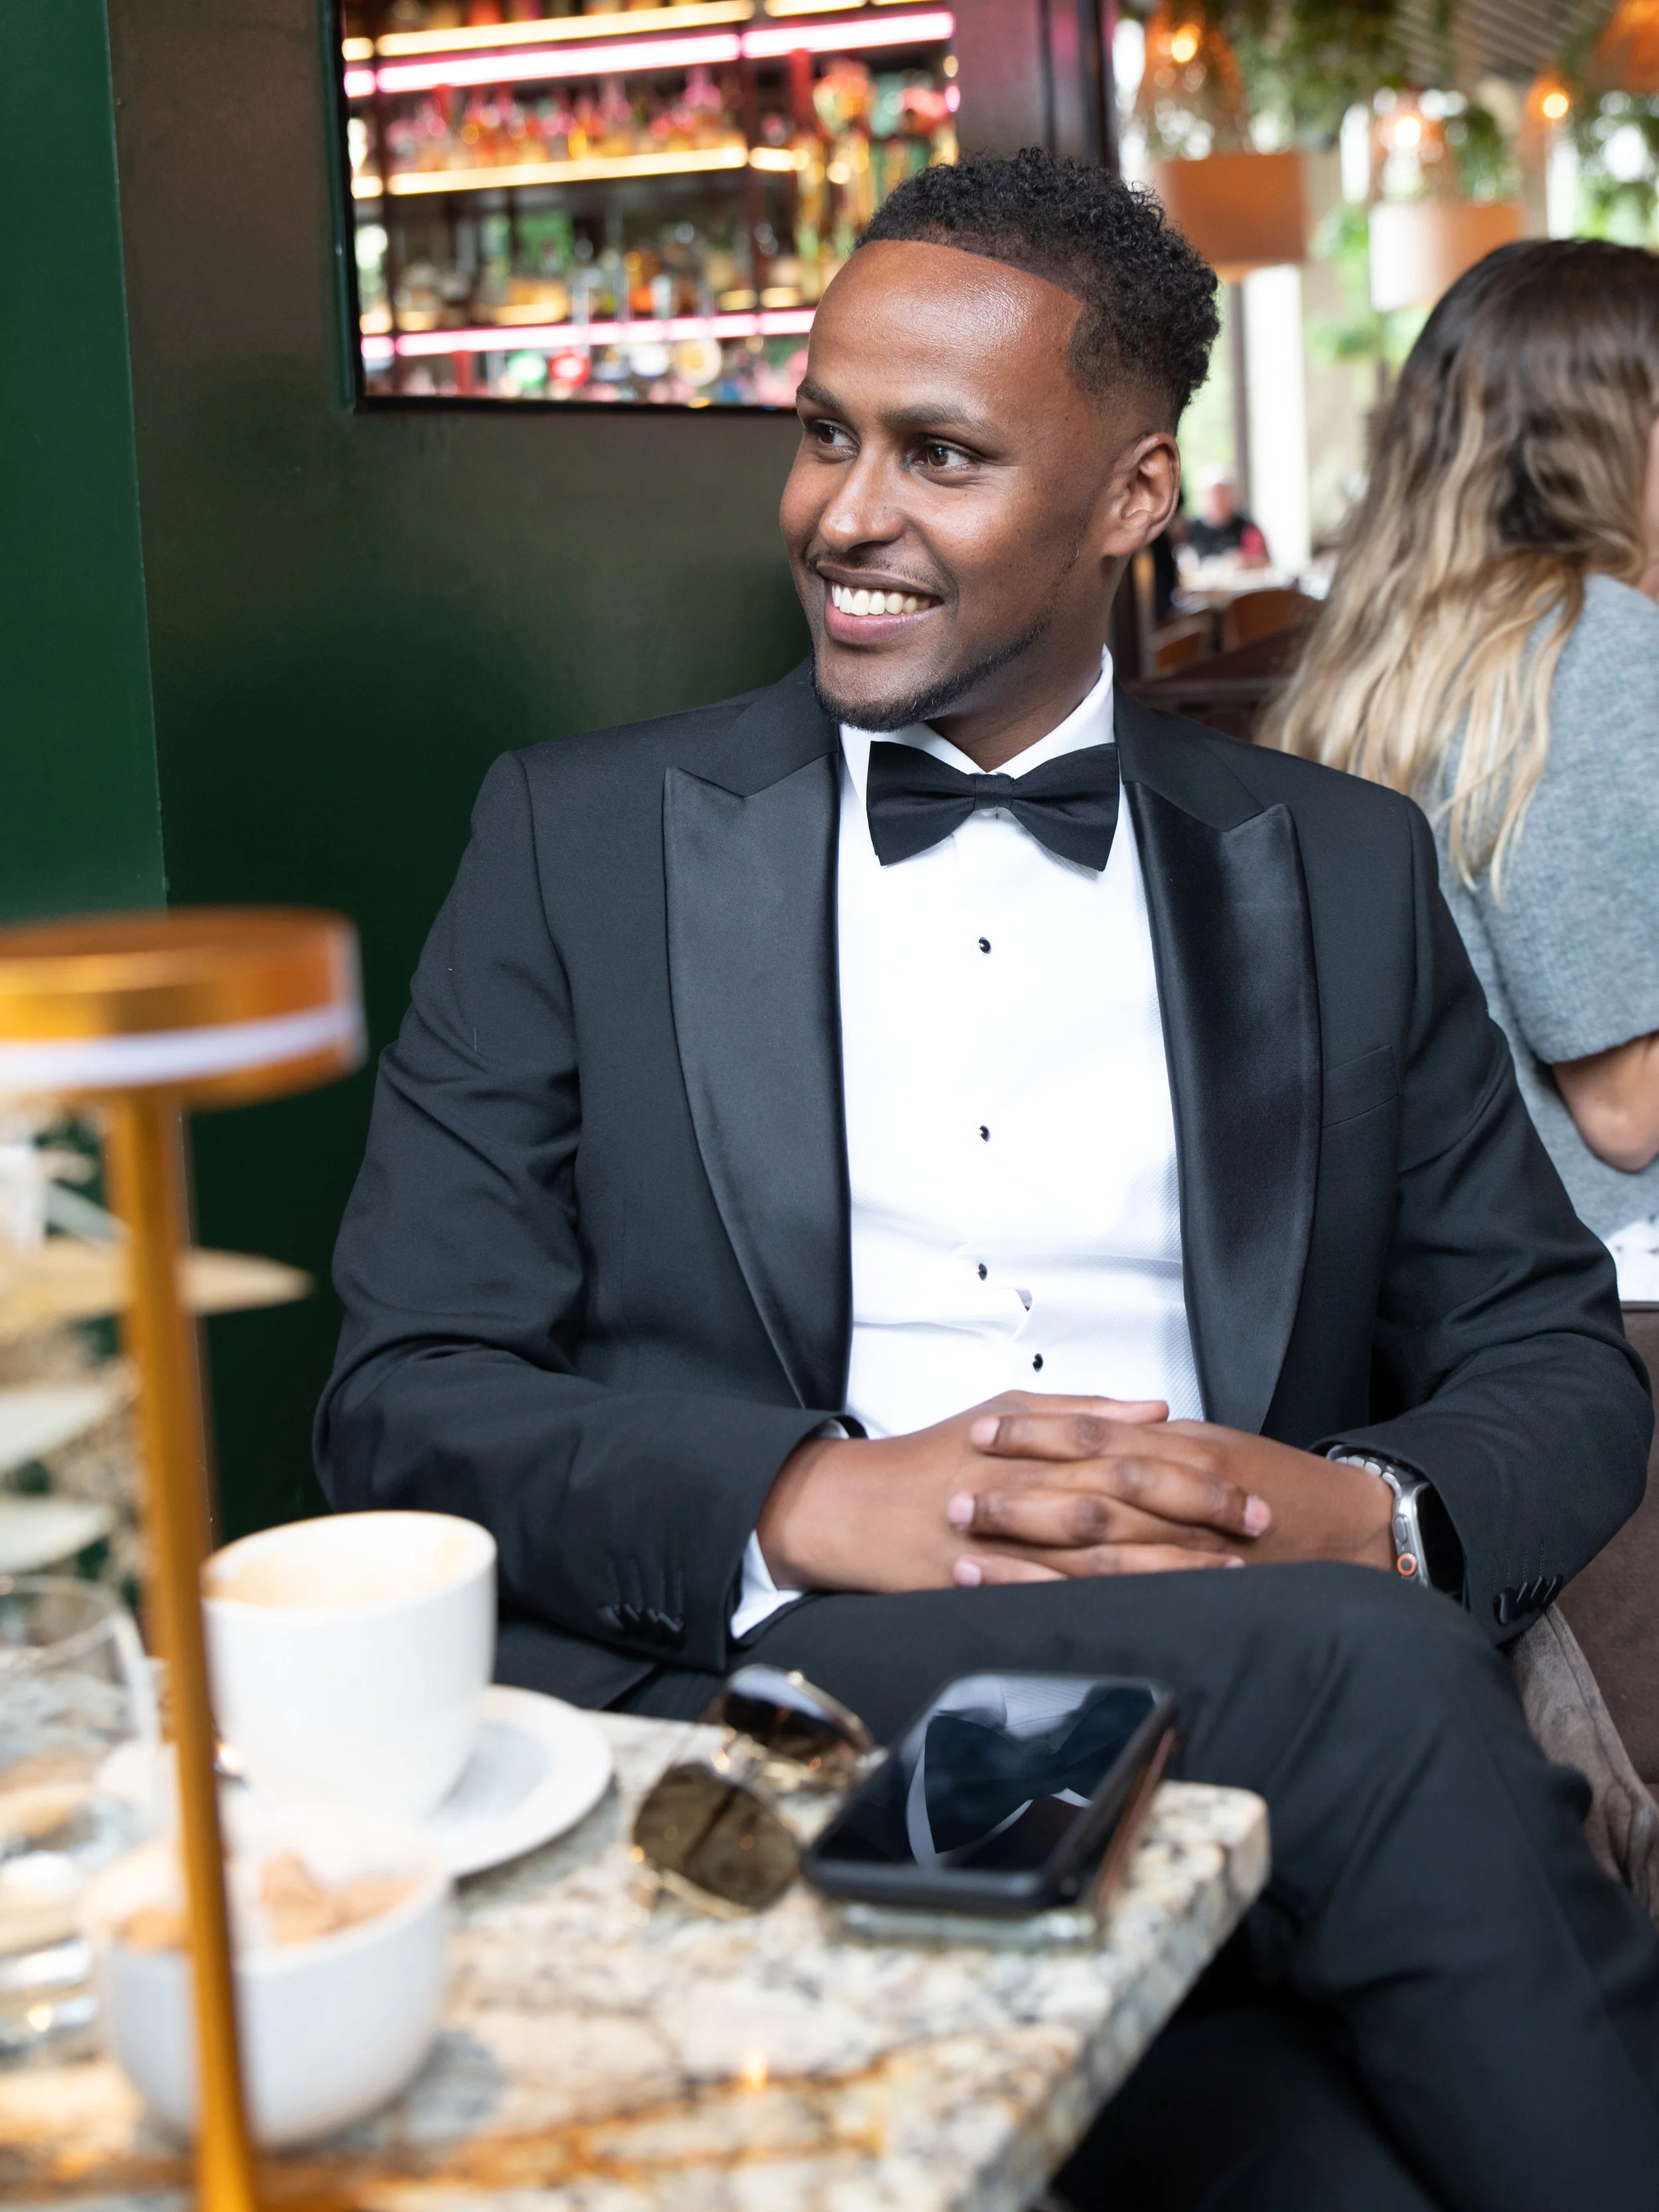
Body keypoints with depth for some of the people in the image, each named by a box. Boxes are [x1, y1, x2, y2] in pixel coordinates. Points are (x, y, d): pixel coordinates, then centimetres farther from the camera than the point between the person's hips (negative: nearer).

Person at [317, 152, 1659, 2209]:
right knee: (1368, 1671, -29)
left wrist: (1366, 1513, -9)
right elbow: (407, 1401, 3)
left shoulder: (1342, 867, 16)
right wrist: (809, 1503, -16)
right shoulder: (582, 838, 9)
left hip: (1284, 1727, 2)